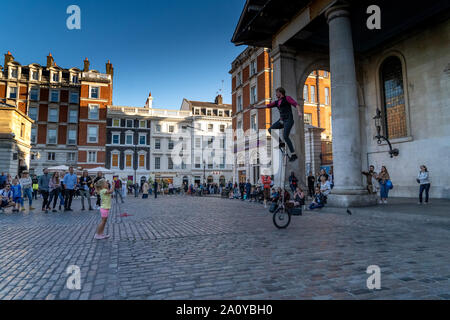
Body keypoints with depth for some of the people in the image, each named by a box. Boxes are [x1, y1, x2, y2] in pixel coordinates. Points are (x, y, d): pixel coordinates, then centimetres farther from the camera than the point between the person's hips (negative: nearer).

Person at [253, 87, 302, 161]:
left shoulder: (287, 98, 1)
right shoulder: (277, 102, 20)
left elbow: (296, 104, -9)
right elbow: (267, 106, 23)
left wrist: (299, 112, -27)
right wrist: (256, 107, 22)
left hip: (288, 120, -7)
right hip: (282, 120, 7)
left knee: (285, 136, -19)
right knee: (270, 129, -6)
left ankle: (293, 155, -14)